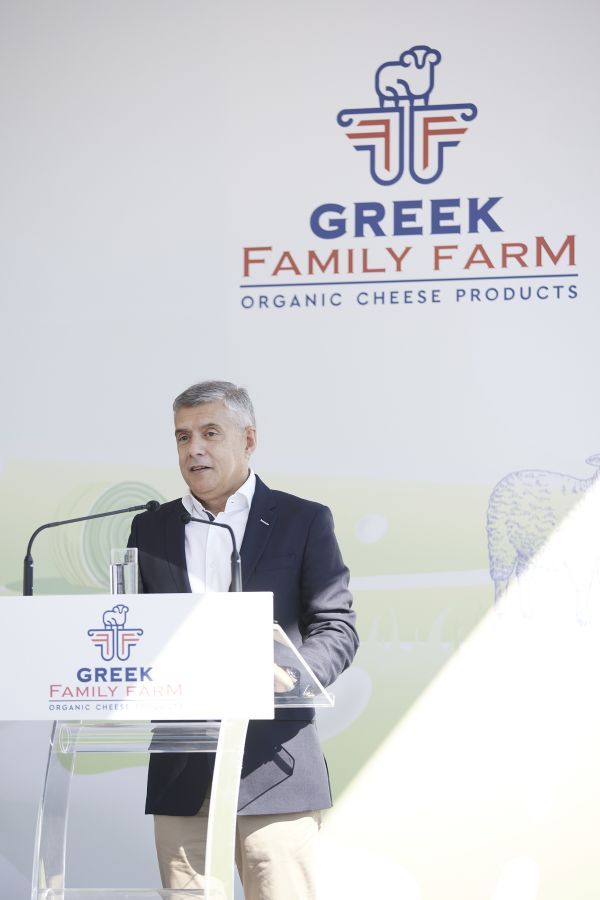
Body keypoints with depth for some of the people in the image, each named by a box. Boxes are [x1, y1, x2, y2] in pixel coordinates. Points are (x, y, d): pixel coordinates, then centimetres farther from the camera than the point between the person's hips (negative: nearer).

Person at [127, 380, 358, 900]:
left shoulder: (304, 522, 5)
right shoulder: (150, 531, 15)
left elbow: (337, 628, 1)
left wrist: (293, 673, -20)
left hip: (273, 765, -3)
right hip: (181, 775, 3)